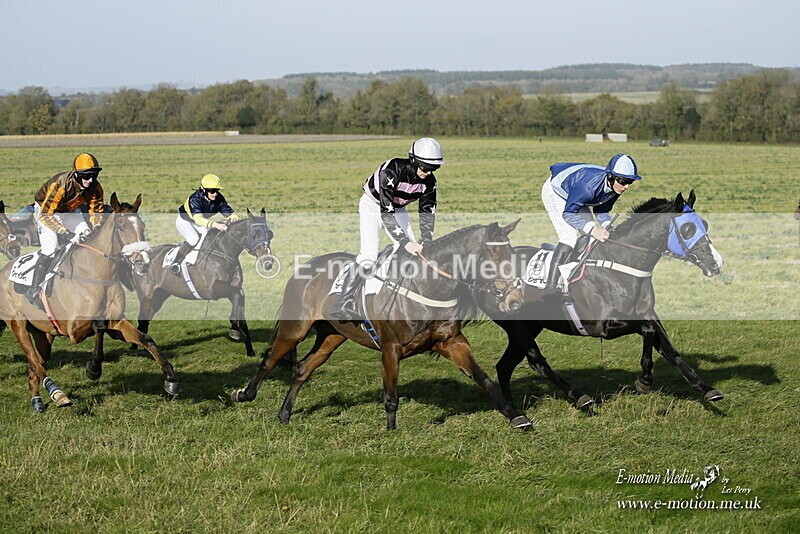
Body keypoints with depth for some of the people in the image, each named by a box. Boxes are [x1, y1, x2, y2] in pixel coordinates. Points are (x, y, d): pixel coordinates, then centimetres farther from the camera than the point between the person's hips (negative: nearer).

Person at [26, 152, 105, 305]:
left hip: (70, 211, 6)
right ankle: (34, 290, -15)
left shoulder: (95, 187, -22)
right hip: (45, 209, -6)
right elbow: (46, 214, -36)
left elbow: (97, 210, -6)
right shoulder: (60, 184, -39)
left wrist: (93, 229, -26)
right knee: (50, 247, -21)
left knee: (87, 238, -8)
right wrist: (64, 232, -45)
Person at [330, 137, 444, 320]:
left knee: (414, 253, -3)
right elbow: (386, 213, -38)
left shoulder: (429, 180, -18)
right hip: (373, 205, -6)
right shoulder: (391, 171, -37)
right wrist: (405, 242, -43)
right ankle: (344, 303, -17)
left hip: (397, 208, 6)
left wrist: (426, 241, -25)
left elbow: (427, 212, -11)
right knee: (368, 256, -20)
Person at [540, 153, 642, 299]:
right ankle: (550, 287, -29)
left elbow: (601, 209, -2)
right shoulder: (588, 184, -42)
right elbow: (568, 213, -35)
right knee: (569, 237, -23)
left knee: (592, 238, 2)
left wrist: (607, 225, -22)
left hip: (575, 198, 9)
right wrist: (593, 229, -44)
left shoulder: (615, 186, -18)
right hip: (555, 192, -9)